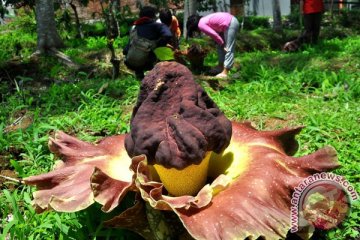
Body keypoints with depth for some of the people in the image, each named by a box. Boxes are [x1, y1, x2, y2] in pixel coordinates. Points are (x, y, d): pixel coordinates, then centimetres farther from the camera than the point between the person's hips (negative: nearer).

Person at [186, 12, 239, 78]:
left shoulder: (201, 25, -12)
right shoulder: (203, 20, 16)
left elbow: (214, 35, -17)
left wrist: (222, 43, -7)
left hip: (230, 24, -10)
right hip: (230, 20, 10)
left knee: (228, 49, -10)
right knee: (221, 46, 18)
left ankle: (225, 73, -10)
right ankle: (220, 66, 28)